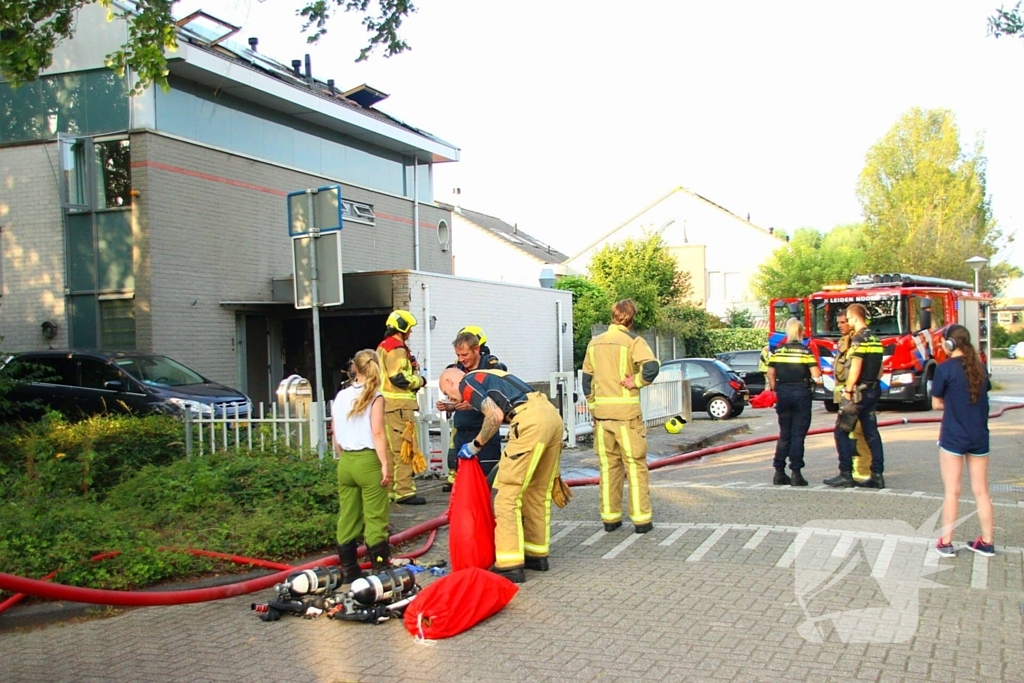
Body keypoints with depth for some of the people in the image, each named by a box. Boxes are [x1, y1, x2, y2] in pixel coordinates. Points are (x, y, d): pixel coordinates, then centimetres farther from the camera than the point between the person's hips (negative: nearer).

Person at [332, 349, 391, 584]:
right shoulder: (374, 398, -9)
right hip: (368, 461, -5)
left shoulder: (340, 396, 7)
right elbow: (377, 434, -15)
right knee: (375, 519, 1)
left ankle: (348, 570, 20)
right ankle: (380, 570, 4)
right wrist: (385, 465, -12)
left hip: (346, 462, 5)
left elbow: (335, 435, 12)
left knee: (347, 517, 12)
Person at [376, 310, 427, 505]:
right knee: (405, 448, -10)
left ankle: (390, 489, 20)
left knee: (390, 448, 14)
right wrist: (419, 381, -6)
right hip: (399, 404, -11)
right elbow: (399, 377, -21)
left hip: (387, 403, 11)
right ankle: (404, 491, -11)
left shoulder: (383, 347, 20)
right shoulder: (396, 348, -13)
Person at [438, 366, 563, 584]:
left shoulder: (466, 383, 4)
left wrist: (475, 445, 4)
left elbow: (495, 416, -10)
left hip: (531, 421, -9)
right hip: (552, 414, 9)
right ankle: (537, 554, 28)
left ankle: (510, 565, -3)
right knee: (538, 492, 19)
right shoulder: (485, 376, 30)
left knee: (508, 493, -3)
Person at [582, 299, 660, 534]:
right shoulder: (633, 341, -6)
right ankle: (641, 519, 4)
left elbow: (587, 379, 14)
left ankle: (610, 518, 14)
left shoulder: (594, 343, 10)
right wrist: (636, 381, -9)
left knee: (608, 466, 11)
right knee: (635, 465, 2)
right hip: (626, 412, -4)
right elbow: (652, 366, -23)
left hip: (601, 412, 4)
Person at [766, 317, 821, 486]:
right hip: (801, 393, -3)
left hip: (783, 393, 3)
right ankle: (796, 473, 0)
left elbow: (770, 374, 2)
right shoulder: (806, 351, -7)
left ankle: (779, 472, 10)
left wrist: (774, 390, 12)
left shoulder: (778, 351, 3)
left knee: (784, 434, 12)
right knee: (798, 435, 2)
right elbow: (816, 375, -12)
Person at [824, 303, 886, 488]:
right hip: (873, 391, 9)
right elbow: (880, 369, 18)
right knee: (871, 433, 9)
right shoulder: (875, 339, 14)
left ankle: (846, 474, -4)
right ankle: (877, 475, 9)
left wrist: (848, 390, -14)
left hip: (858, 392, -9)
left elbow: (855, 368, -20)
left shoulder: (858, 339, -14)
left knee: (841, 432, -2)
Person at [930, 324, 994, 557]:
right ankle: (987, 542, 17)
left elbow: (936, 404, -6)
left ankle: (946, 543, 5)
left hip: (953, 437, -5)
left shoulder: (945, 368, -10)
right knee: (981, 491, 11)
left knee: (952, 491, 1)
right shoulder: (980, 367, 5)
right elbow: (983, 397, 10)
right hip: (980, 437, 5)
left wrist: (952, 404, 8)